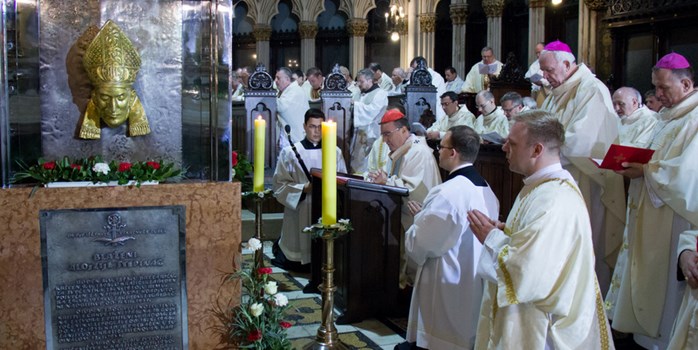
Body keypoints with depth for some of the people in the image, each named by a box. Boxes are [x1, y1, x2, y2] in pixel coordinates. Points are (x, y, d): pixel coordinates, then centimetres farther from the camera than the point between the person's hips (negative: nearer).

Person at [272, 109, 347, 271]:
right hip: (299, 214, -2)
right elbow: (280, 185, -4)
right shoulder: (289, 152, -1)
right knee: (297, 267, 7)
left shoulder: (335, 152, 5)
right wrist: (304, 189, -16)